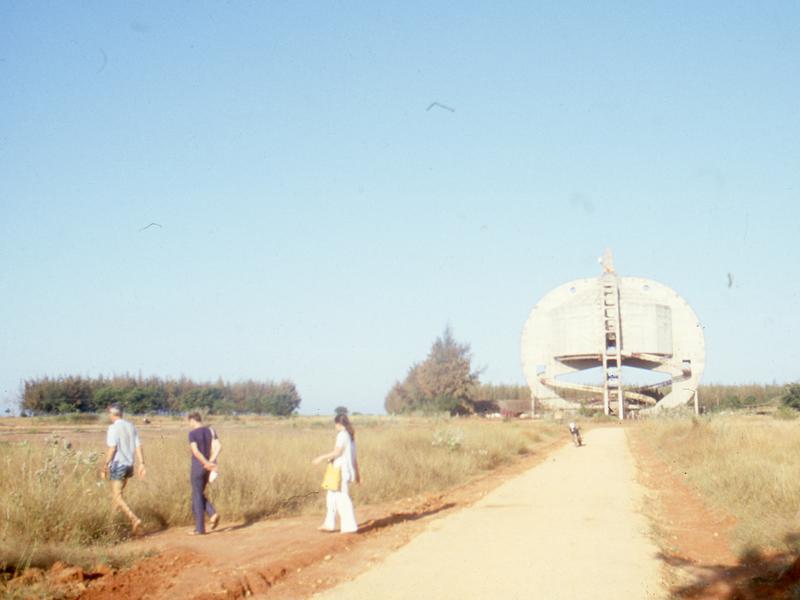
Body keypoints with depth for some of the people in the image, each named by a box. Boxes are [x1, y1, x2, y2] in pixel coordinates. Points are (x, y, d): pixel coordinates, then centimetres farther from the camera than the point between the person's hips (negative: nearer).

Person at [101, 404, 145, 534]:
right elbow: (138, 446, 6)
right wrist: (141, 464, 6)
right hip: (129, 465, 8)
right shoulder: (131, 426, 9)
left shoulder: (113, 428, -12)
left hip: (117, 465, -7)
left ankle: (134, 519, -22)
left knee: (117, 497, -7)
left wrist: (105, 467, -16)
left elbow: (111, 449, -19)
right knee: (117, 494, 22)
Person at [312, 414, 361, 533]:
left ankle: (350, 526, -4)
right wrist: (357, 472, 21)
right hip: (348, 469, 9)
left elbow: (337, 452, -18)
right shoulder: (351, 436, 14)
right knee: (332, 496, 15)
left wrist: (322, 457, -10)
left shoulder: (342, 435, -12)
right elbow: (354, 456, 17)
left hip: (341, 471, -9)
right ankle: (329, 524, 19)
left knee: (343, 498, -6)